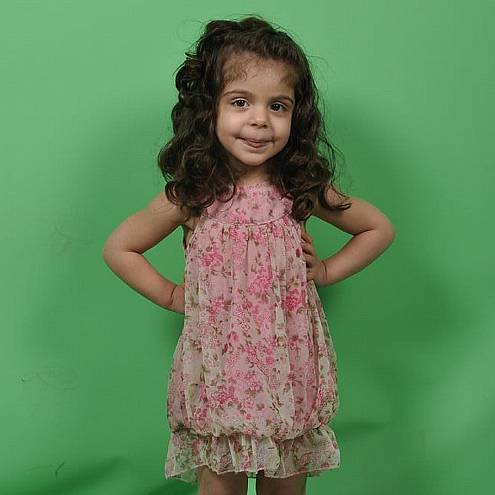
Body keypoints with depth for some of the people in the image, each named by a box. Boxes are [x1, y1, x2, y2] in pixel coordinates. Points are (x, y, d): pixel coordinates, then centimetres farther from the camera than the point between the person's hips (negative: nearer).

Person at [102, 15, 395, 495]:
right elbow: (119, 248, 3)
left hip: (291, 373, 1)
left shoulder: (302, 189, -6)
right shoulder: (191, 194, -9)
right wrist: (172, 295, -1)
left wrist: (326, 271, -1)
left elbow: (379, 228, 9)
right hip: (218, 375, -1)